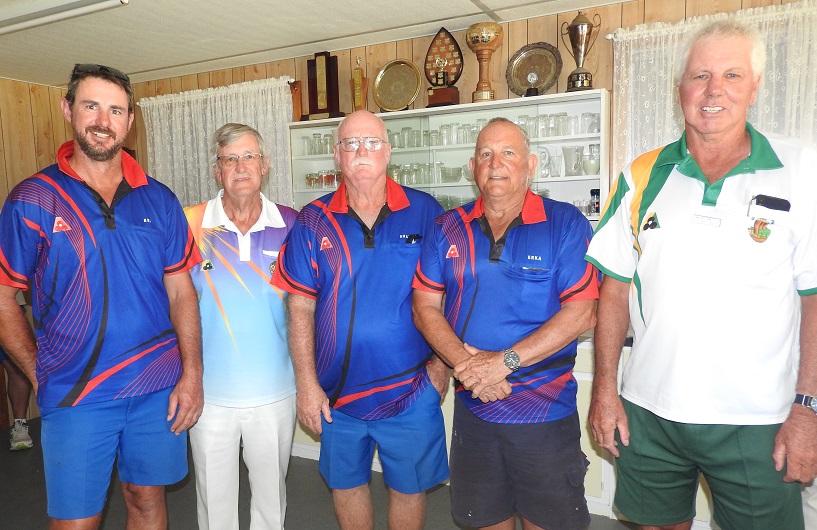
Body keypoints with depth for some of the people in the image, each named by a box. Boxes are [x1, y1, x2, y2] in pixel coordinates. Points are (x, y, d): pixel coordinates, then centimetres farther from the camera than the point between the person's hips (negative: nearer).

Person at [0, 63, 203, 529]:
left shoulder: (158, 200, 3)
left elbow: (181, 290, 2)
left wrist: (192, 375, -3)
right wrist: (40, 375, -3)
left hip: (160, 390, 2)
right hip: (75, 397, -2)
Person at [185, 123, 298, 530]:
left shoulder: (292, 226, -4)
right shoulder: (192, 225, -6)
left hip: (275, 391, 1)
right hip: (210, 393, 0)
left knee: (271, 493, 19)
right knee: (214, 497, 17)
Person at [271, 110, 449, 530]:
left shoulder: (425, 212, -4)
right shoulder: (312, 221, -2)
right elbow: (300, 307, -2)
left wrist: (441, 363, -4)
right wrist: (306, 383, -5)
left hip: (411, 390, -1)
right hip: (337, 392, 2)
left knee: (409, 488, 16)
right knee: (346, 484, 20)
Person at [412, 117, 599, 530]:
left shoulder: (565, 224, -6)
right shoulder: (448, 229, 3)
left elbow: (582, 312, -13)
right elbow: (425, 307, 1)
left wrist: (504, 361, -19)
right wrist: (464, 363, -15)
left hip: (546, 408, -3)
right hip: (472, 408, 3)